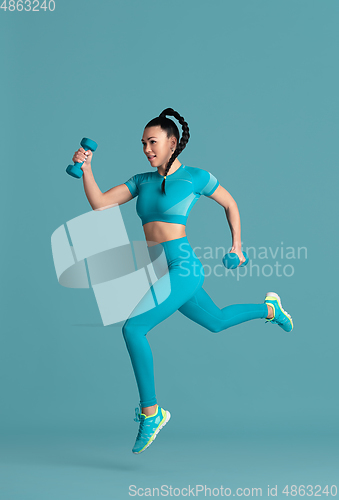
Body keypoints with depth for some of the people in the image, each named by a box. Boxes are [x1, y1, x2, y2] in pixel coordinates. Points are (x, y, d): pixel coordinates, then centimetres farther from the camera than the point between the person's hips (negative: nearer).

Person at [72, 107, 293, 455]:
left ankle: (150, 413, -10)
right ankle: (269, 309, 54)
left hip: (183, 269, -8)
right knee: (216, 322, 27)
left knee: (132, 328, -22)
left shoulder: (195, 176, -5)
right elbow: (99, 204, 1)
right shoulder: (142, 181, 10)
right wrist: (85, 168, -11)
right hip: (161, 271, 8)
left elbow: (230, 204, 10)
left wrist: (237, 245, 8)